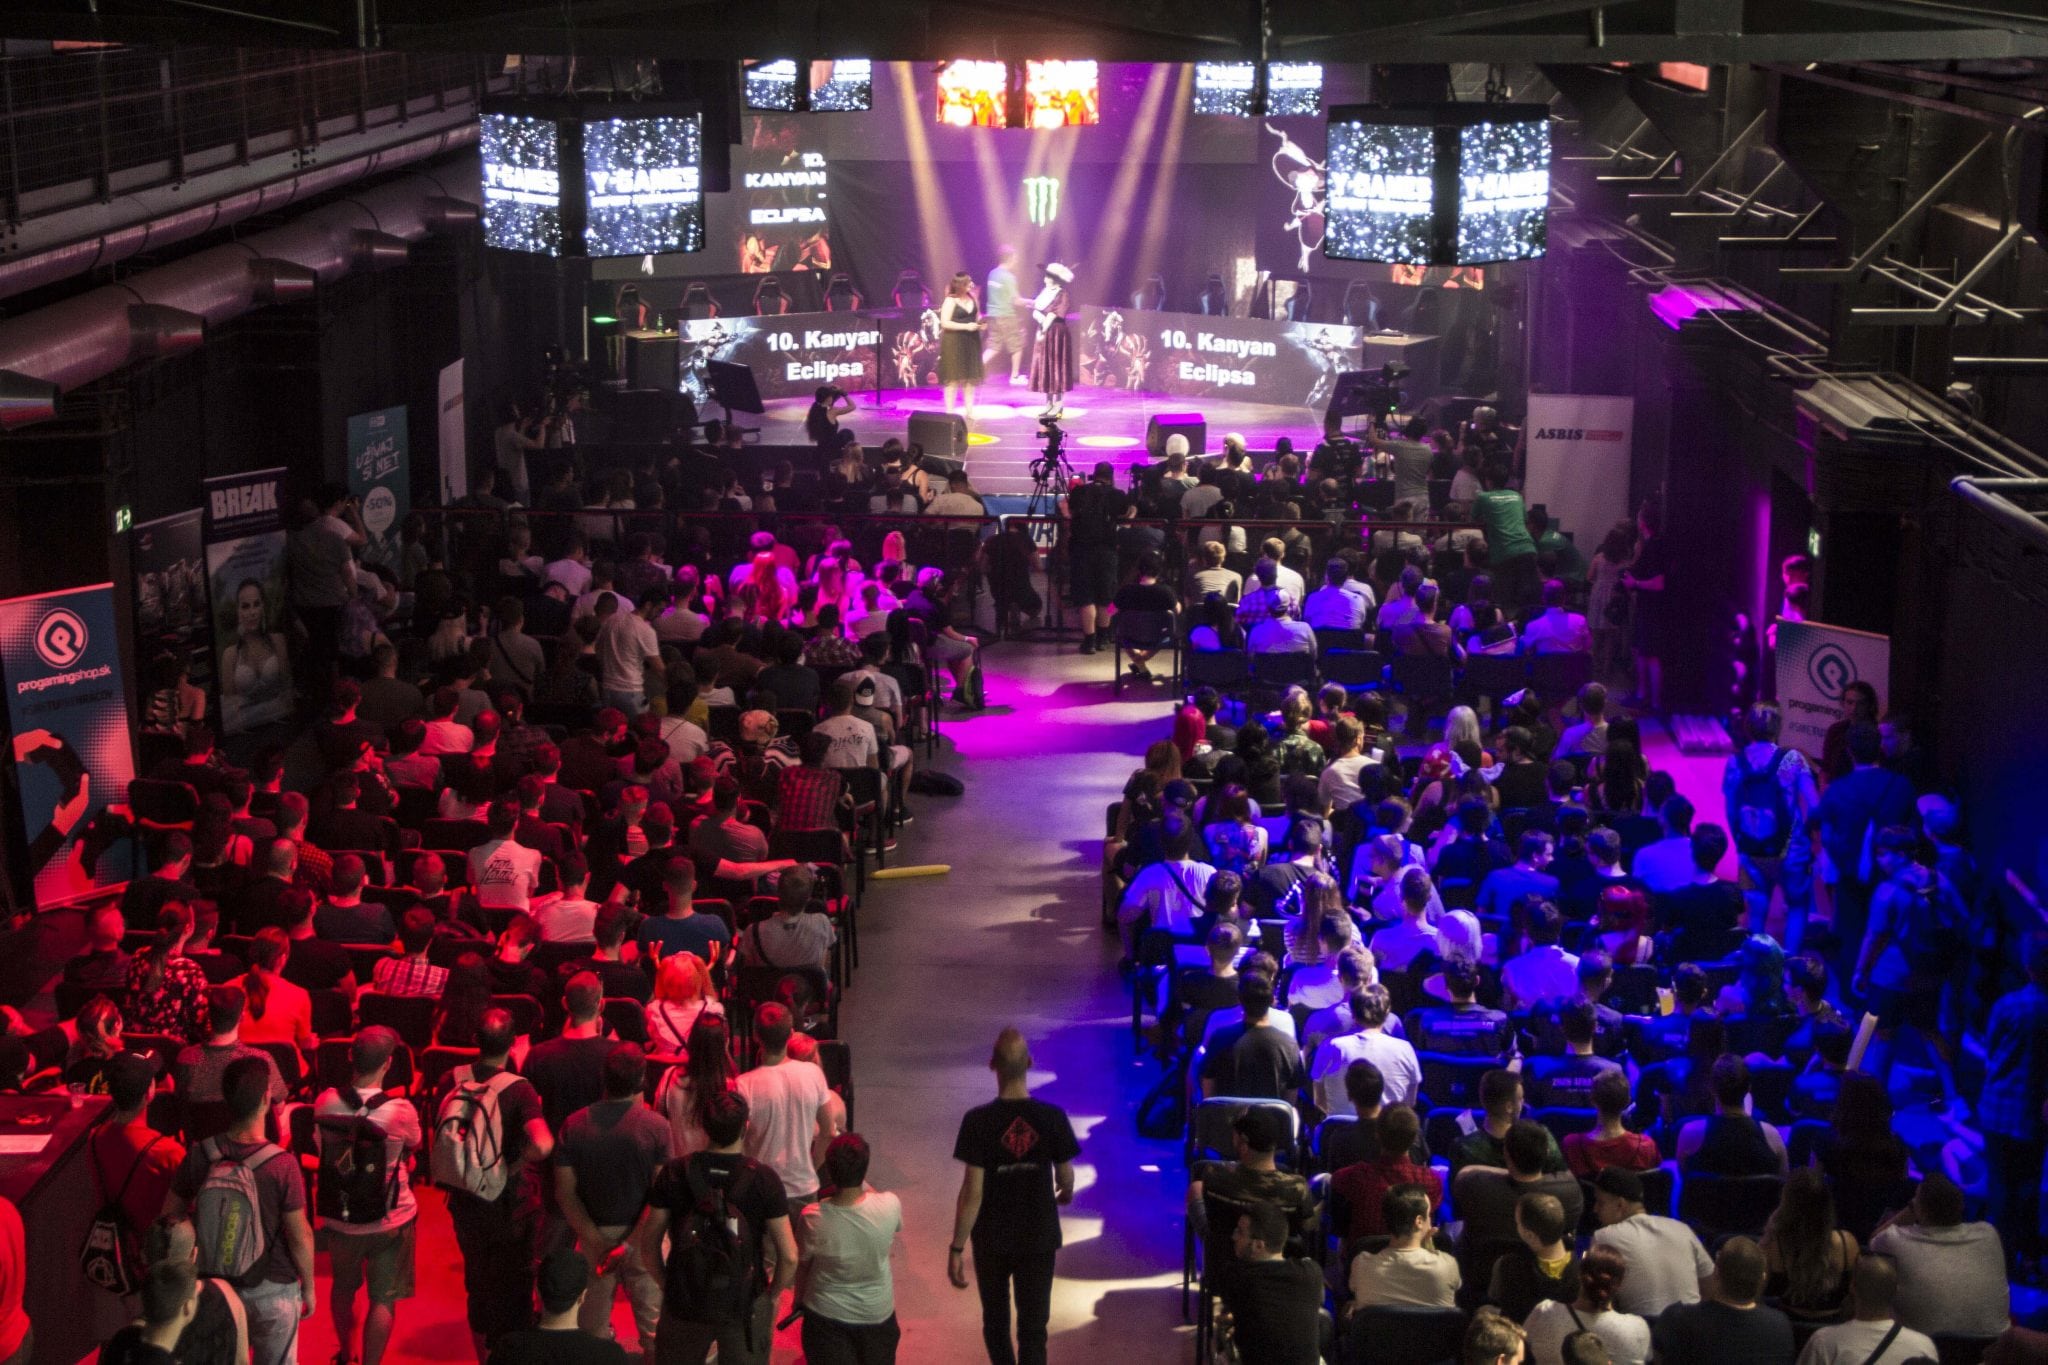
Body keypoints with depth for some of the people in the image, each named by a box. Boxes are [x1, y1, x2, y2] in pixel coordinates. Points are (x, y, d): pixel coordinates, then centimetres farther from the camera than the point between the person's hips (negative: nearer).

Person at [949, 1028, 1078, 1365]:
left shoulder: (978, 1121, -18)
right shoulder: (1052, 1118, -13)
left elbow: (972, 1193, -17)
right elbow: (1065, 1179, -1)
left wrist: (956, 1248, -9)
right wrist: (1065, 1194, 23)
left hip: (991, 1241, 0)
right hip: (1038, 1239, 0)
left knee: (996, 1324, 21)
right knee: (1033, 1328, 8)